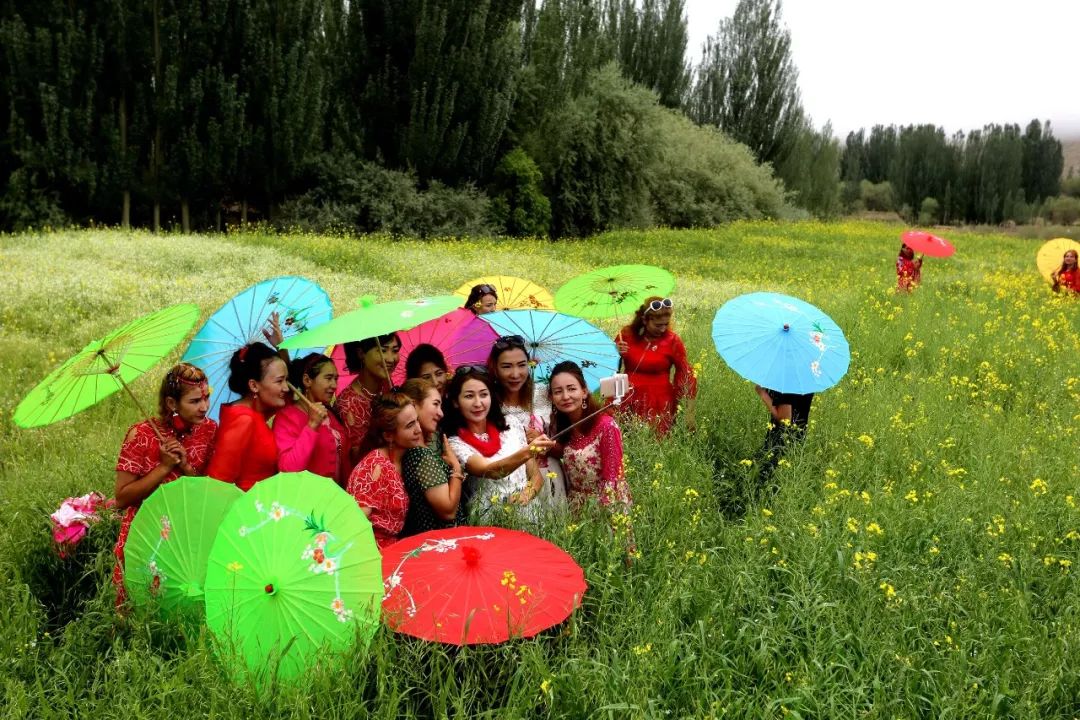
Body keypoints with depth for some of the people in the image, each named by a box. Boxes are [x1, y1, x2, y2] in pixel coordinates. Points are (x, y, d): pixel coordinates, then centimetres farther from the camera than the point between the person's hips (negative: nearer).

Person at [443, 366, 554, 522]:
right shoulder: (455, 443, -4)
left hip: (530, 512, 3)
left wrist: (527, 494, -10)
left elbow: (536, 475, 11)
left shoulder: (511, 425, 8)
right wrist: (527, 452, -37)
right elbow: (490, 471, -21)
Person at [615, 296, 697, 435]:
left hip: (661, 404, -2)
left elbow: (686, 374, -2)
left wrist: (690, 412, -6)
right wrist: (615, 354, -12)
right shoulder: (627, 334, 0)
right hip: (629, 401, 2)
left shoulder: (672, 340, -5)